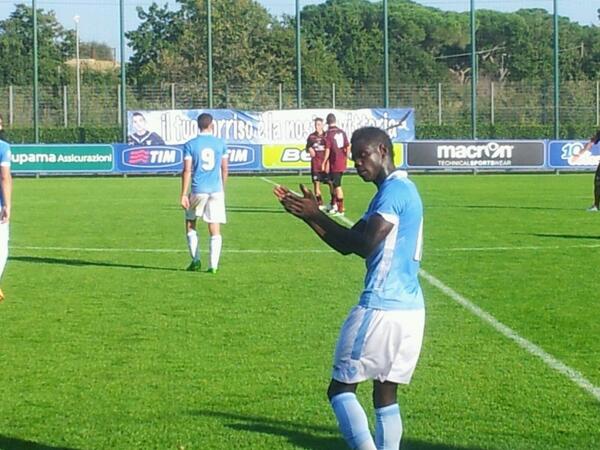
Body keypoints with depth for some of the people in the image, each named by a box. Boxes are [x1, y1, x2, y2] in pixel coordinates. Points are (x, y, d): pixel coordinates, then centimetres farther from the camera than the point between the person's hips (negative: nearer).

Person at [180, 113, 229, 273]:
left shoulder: (190, 145, -2)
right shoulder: (220, 143, 4)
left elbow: (187, 171, -7)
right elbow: (224, 169, 9)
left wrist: (183, 194, -5)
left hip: (198, 190, -1)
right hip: (216, 190, 1)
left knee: (190, 223, 18)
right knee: (215, 229, 2)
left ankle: (195, 260, 13)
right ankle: (213, 265, -4)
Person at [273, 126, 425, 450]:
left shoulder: (394, 190, -11)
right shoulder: (399, 189, 19)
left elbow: (365, 244, -22)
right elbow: (348, 245, 20)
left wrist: (316, 215, -15)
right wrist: (310, 215, 11)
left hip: (381, 308, -10)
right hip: (409, 309, 10)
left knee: (341, 388, -2)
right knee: (385, 393, 12)